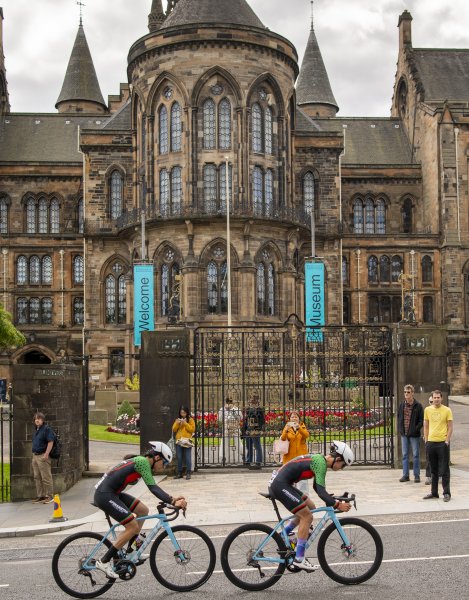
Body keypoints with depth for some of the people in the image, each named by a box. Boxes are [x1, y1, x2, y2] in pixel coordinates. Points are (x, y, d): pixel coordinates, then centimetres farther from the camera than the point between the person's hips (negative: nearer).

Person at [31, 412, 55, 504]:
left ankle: (50, 496, 1)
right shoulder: (37, 430, 17)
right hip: (35, 456, 9)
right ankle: (40, 496, 18)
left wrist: (46, 454, -22)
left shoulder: (47, 429, -10)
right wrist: (34, 456, 19)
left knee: (46, 477, -5)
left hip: (43, 456, -9)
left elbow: (50, 442, -17)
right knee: (37, 477, 11)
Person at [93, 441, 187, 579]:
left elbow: (153, 487, 18)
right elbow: (153, 488, -22)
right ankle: (104, 562, -3)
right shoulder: (143, 461, -13)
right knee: (133, 527, -9)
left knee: (143, 510, 13)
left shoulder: (139, 462, 16)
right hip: (104, 495, -10)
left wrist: (173, 499, 9)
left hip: (112, 493, 10)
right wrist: (173, 502, -29)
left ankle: (130, 553, 20)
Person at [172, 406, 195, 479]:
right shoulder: (178, 420, 13)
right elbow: (174, 430, 9)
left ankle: (188, 473, -3)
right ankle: (179, 473, 10)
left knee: (188, 458, -6)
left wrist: (185, 423, -13)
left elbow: (192, 429, -6)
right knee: (179, 458, 4)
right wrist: (177, 423, -7)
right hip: (179, 441, 3)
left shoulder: (190, 420, 3)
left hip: (187, 441, -3)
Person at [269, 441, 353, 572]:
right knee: (307, 516, -8)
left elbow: (317, 487, 24)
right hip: (280, 486, -10)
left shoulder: (319, 459, 14)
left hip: (280, 484, 10)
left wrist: (332, 500, 16)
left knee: (310, 507, 17)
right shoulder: (320, 463, -15)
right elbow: (321, 491, -22)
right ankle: (299, 559, -3)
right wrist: (337, 505, -23)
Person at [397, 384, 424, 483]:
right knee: (405, 455, 8)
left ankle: (417, 475, 10)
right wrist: (400, 429, 4)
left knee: (416, 455, 3)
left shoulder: (418, 406, -6)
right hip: (404, 434, 4)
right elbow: (398, 418, 15)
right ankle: (405, 475, 14)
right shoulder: (401, 405, 7)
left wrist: (415, 429, -15)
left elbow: (421, 420, -6)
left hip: (414, 435, -4)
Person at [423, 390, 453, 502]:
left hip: (442, 442, -4)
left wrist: (447, 441, -8)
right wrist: (426, 439, 6)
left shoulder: (447, 410, -3)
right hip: (431, 442, 4)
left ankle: (446, 493, 6)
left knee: (444, 470, 0)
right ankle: (434, 492, 19)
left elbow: (450, 427, -2)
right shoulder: (427, 410, 7)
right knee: (433, 470, 12)